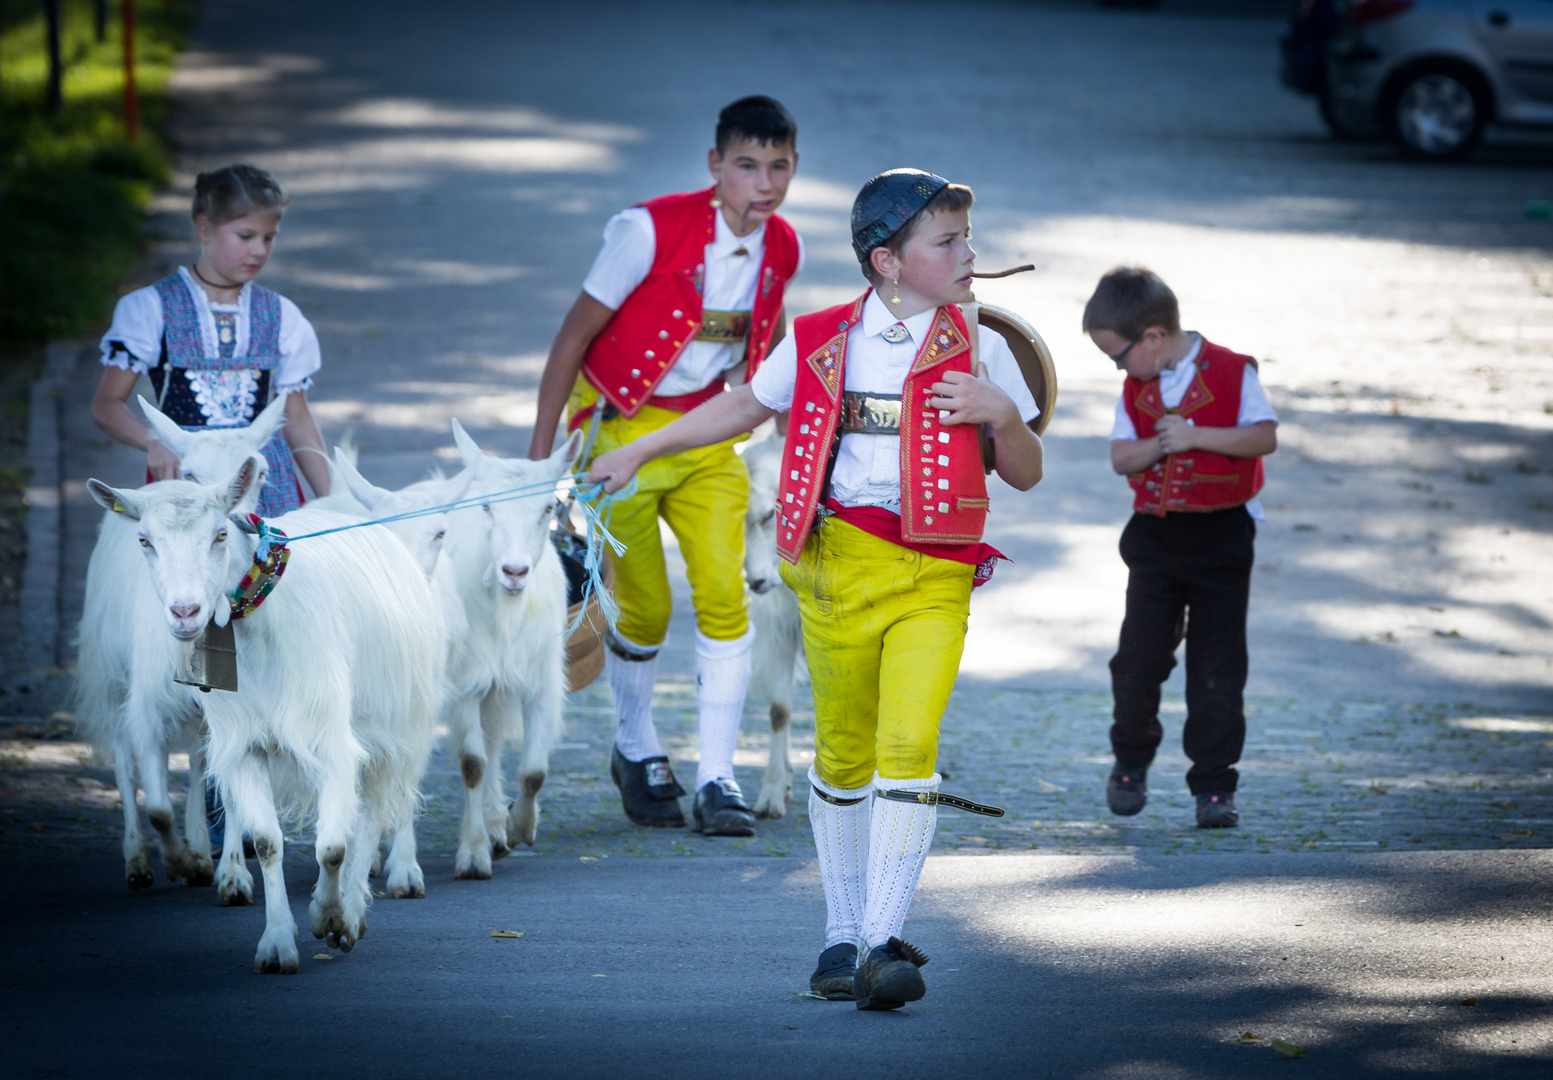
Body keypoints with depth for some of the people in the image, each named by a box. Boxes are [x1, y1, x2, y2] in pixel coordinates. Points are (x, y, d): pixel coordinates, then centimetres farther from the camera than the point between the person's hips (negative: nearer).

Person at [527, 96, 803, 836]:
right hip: (621, 425, -4)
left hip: (705, 430, 4)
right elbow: (574, 336, -13)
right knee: (645, 604, -1)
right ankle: (637, 752, 24)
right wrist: (539, 454, -11)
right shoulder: (651, 230, -20)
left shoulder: (782, 250, -6)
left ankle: (717, 777, -5)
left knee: (725, 594, -10)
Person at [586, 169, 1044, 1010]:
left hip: (934, 578, -1)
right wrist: (638, 450, 22)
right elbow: (742, 408, 20)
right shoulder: (819, 344, 4)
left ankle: (882, 944, -17)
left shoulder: (978, 350, 4)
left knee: (908, 746, -16)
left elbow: (1026, 475, 9)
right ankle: (842, 936, 22)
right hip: (838, 565, 1)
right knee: (843, 756, 8)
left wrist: (1002, 415, -12)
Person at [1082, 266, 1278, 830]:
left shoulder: (1231, 372, -8)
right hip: (1155, 535, 3)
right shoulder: (1136, 387, 5)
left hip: (1221, 535, -3)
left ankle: (1214, 784, 5)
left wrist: (1197, 436, -21)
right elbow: (1121, 457, 1)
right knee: (1140, 654, 1)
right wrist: (1161, 445, -19)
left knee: (1217, 665, -1)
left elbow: (1264, 436, -13)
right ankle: (1131, 762, 23)